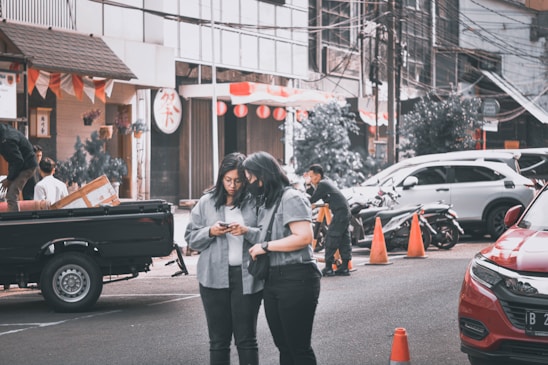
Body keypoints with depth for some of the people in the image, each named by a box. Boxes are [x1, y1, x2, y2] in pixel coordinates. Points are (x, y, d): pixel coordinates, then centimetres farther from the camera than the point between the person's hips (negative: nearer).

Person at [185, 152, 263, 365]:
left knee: (246, 338, 1)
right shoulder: (207, 202, 8)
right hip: (215, 277, 2)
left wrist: (247, 231, -19)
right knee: (218, 339, 6)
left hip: (247, 277, -2)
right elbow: (191, 238, 8)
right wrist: (210, 232, -10)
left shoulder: (254, 203, 1)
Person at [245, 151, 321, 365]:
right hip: (272, 280, 9)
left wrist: (266, 246, -15)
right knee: (284, 347, 12)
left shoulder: (291, 198, -9)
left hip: (296, 279, -9)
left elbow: (304, 237, -20)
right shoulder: (266, 203, 18)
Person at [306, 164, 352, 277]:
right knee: (344, 240, 10)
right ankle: (345, 267, 12)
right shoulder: (327, 182, 18)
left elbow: (312, 200, -10)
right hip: (346, 212, 10)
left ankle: (328, 268, -8)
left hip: (340, 213, -10)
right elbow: (314, 194, 21)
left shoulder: (322, 184, -12)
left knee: (330, 240, -7)